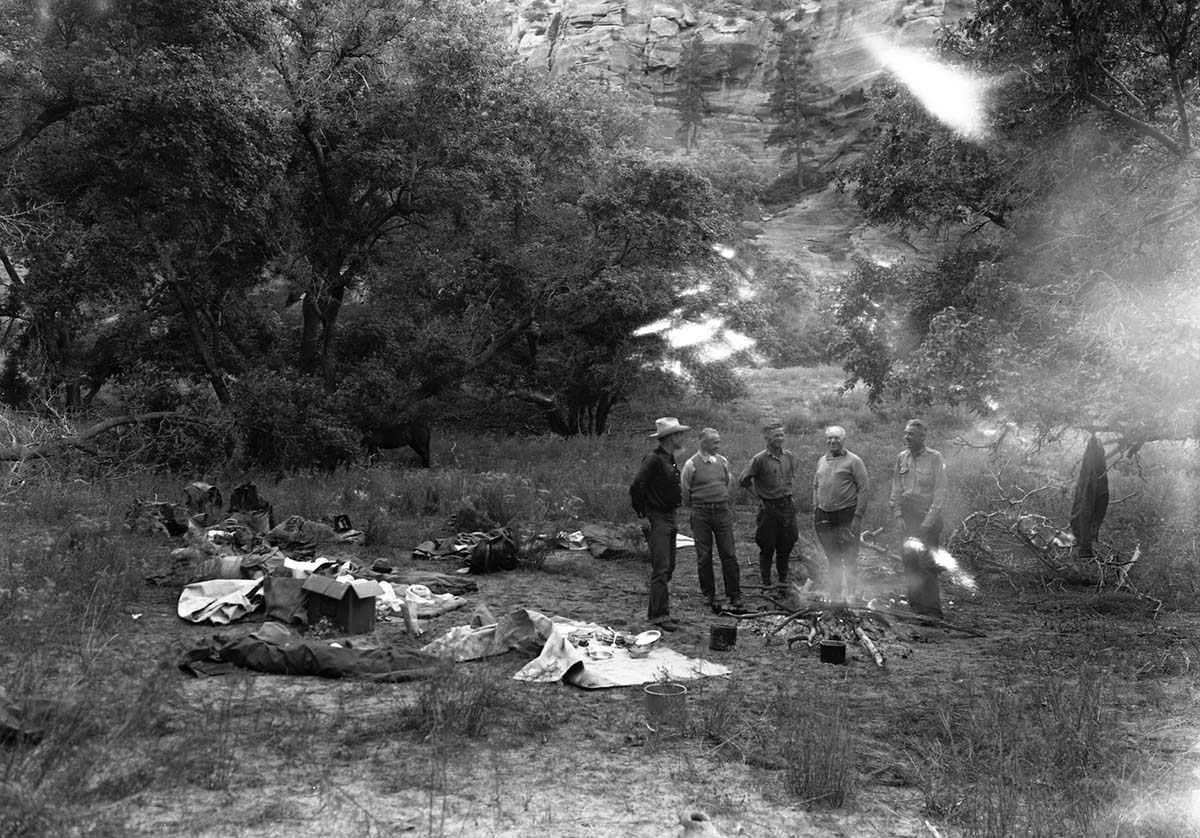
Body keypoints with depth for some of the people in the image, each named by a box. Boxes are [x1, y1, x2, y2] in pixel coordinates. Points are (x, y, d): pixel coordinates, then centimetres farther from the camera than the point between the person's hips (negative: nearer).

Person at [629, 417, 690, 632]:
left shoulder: (670, 460, 14)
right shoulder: (653, 459, -16)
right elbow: (636, 487, -22)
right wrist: (643, 514, -15)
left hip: (669, 519, 10)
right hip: (657, 519, -10)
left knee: (668, 567, 13)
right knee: (661, 568, -11)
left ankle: (660, 611, 21)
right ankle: (659, 615, -9)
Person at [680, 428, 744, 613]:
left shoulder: (723, 462, 7)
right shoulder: (692, 464, -5)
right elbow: (684, 490, 3)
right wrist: (694, 509, 8)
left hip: (722, 511, 3)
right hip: (701, 513, -2)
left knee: (729, 554, 1)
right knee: (704, 556, 4)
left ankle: (735, 596, 8)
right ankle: (708, 594, 17)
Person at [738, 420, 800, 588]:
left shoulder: (789, 457, 3)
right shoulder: (759, 459, -12)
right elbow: (743, 481, -6)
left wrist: (787, 492, 13)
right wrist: (759, 495, -3)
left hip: (787, 506, 4)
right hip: (768, 508, -4)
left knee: (786, 546, 9)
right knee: (767, 548, 3)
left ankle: (783, 581, 23)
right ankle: (766, 583, 14)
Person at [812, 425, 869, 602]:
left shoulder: (853, 461, -4)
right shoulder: (821, 461, 14)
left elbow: (864, 488, -7)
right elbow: (816, 487, 21)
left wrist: (858, 516, -13)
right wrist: (815, 511, 10)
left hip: (846, 514, -5)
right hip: (824, 515, 5)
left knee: (849, 559, -2)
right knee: (832, 559, 11)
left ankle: (850, 594, 8)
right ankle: (835, 595, 19)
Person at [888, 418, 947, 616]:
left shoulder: (935, 458, -5)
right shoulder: (902, 458, 9)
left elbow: (940, 493, -7)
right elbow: (896, 491, 11)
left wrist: (929, 521, -13)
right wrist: (898, 515, 0)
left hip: (929, 518, -5)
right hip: (907, 518, 5)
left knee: (927, 565, -8)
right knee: (909, 563, 5)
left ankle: (932, 608, -3)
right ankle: (915, 606, 13)